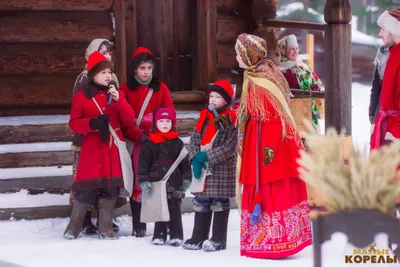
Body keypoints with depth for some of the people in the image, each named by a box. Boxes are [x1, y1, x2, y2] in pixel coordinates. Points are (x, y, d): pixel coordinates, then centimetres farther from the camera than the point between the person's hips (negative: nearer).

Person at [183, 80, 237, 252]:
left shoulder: (231, 120, -9)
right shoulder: (204, 117, 9)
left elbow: (229, 147, -15)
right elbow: (194, 139, 6)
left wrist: (207, 157, -17)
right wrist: (195, 158, -10)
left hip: (222, 168, -6)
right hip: (201, 167, 6)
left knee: (219, 202, 2)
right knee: (200, 202, 9)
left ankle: (218, 239, 9)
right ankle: (198, 237, 17)